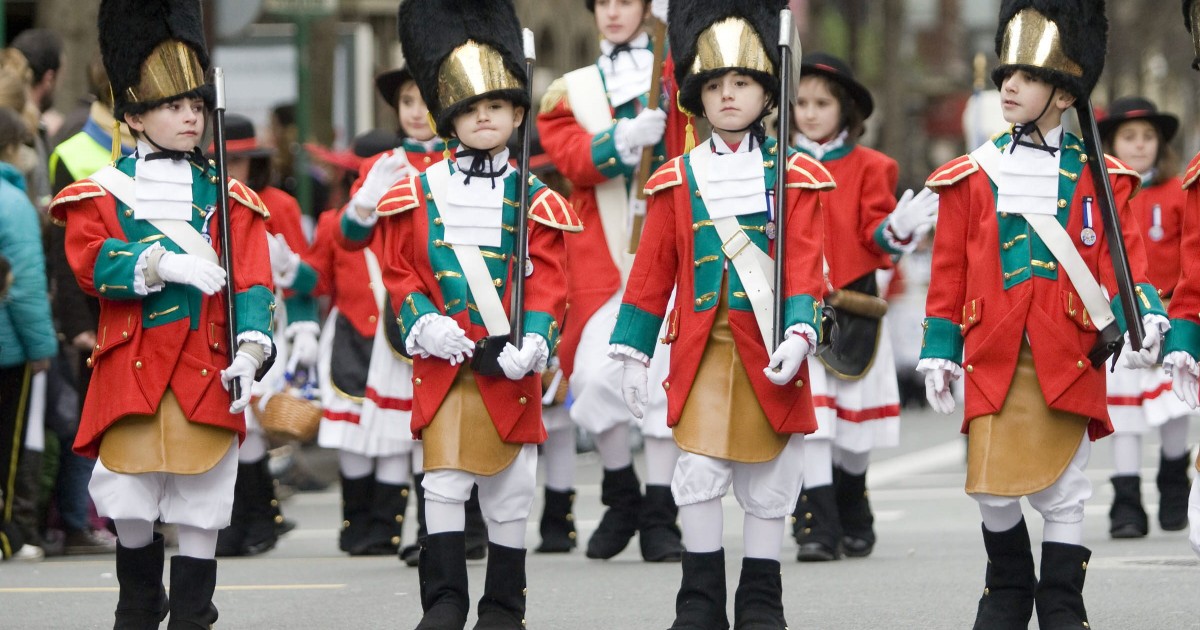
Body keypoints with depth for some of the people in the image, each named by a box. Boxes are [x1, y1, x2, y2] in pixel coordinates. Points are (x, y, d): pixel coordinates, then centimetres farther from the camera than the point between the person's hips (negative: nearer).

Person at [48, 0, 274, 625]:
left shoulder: (229, 197, 10)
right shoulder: (103, 191, 7)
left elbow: (253, 277, 2)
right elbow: (92, 262, -9)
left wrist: (251, 347, -14)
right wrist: (159, 265, -24)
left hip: (206, 369, 1)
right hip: (132, 365, -1)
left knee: (202, 499, 0)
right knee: (129, 495, 5)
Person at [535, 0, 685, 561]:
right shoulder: (572, 91, 15)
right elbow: (573, 157, -2)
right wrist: (624, 138, -19)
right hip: (601, 252, 1)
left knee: (664, 377, -5)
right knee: (597, 375, -9)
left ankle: (659, 518, 2)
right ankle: (621, 495, 14)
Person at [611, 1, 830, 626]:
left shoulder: (794, 176, 3)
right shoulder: (676, 180, 6)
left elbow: (804, 266, -4)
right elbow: (653, 271, 9)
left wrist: (798, 335, -19)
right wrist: (632, 355, 5)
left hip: (769, 353, -1)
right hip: (702, 350, 1)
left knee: (768, 480, 5)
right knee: (700, 473, -4)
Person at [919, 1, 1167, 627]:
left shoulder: (1098, 175, 5)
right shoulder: (971, 176, 7)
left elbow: (1124, 260, 2)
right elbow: (949, 273, 9)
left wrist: (1141, 316, -16)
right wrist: (939, 355, 7)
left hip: (1068, 359, -1)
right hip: (994, 359, 1)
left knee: (1063, 492, 2)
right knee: (993, 488, 0)